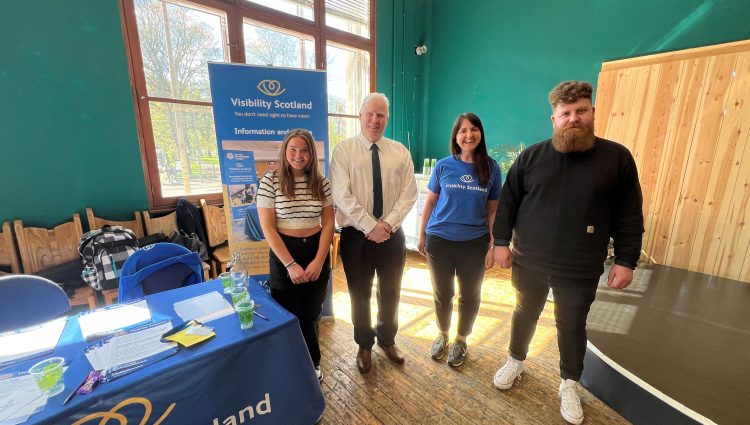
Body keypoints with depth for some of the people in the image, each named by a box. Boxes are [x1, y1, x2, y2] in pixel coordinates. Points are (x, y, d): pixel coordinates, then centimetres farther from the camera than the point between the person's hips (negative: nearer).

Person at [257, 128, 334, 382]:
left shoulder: (322, 182, -1)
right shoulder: (270, 181, -9)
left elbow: (328, 223, 0)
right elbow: (268, 228, -11)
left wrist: (318, 261, -9)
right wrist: (291, 264, -15)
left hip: (317, 251, 3)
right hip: (284, 253, -2)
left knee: (312, 315, 15)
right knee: (292, 318, 12)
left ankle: (309, 365, 41)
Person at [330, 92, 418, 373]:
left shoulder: (400, 152, 3)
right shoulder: (344, 151, -5)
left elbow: (408, 194, -2)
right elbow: (342, 196, -14)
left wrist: (388, 224, -15)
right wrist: (371, 226, -18)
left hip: (392, 234, 3)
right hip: (356, 235, -2)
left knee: (390, 292, 19)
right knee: (360, 294, 14)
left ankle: (387, 339, 46)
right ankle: (364, 345, 41)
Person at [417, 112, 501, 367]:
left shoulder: (491, 168, -3)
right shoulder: (443, 166, -4)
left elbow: (493, 210, 1)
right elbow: (430, 203, 2)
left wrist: (493, 246, -1)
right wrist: (421, 237, 5)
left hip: (475, 243, 1)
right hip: (440, 240, 0)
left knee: (470, 296, 17)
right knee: (442, 294, 16)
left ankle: (461, 340, 42)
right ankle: (443, 335, 43)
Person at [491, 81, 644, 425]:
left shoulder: (617, 157, -2)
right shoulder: (531, 156, -2)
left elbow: (629, 215, 0)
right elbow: (508, 202, 0)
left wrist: (625, 260, -4)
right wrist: (501, 242, -4)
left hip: (580, 270, 0)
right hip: (529, 262, 1)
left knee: (572, 326, 15)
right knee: (525, 314, 19)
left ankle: (569, 384, 40)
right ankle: (515, 361, 44)